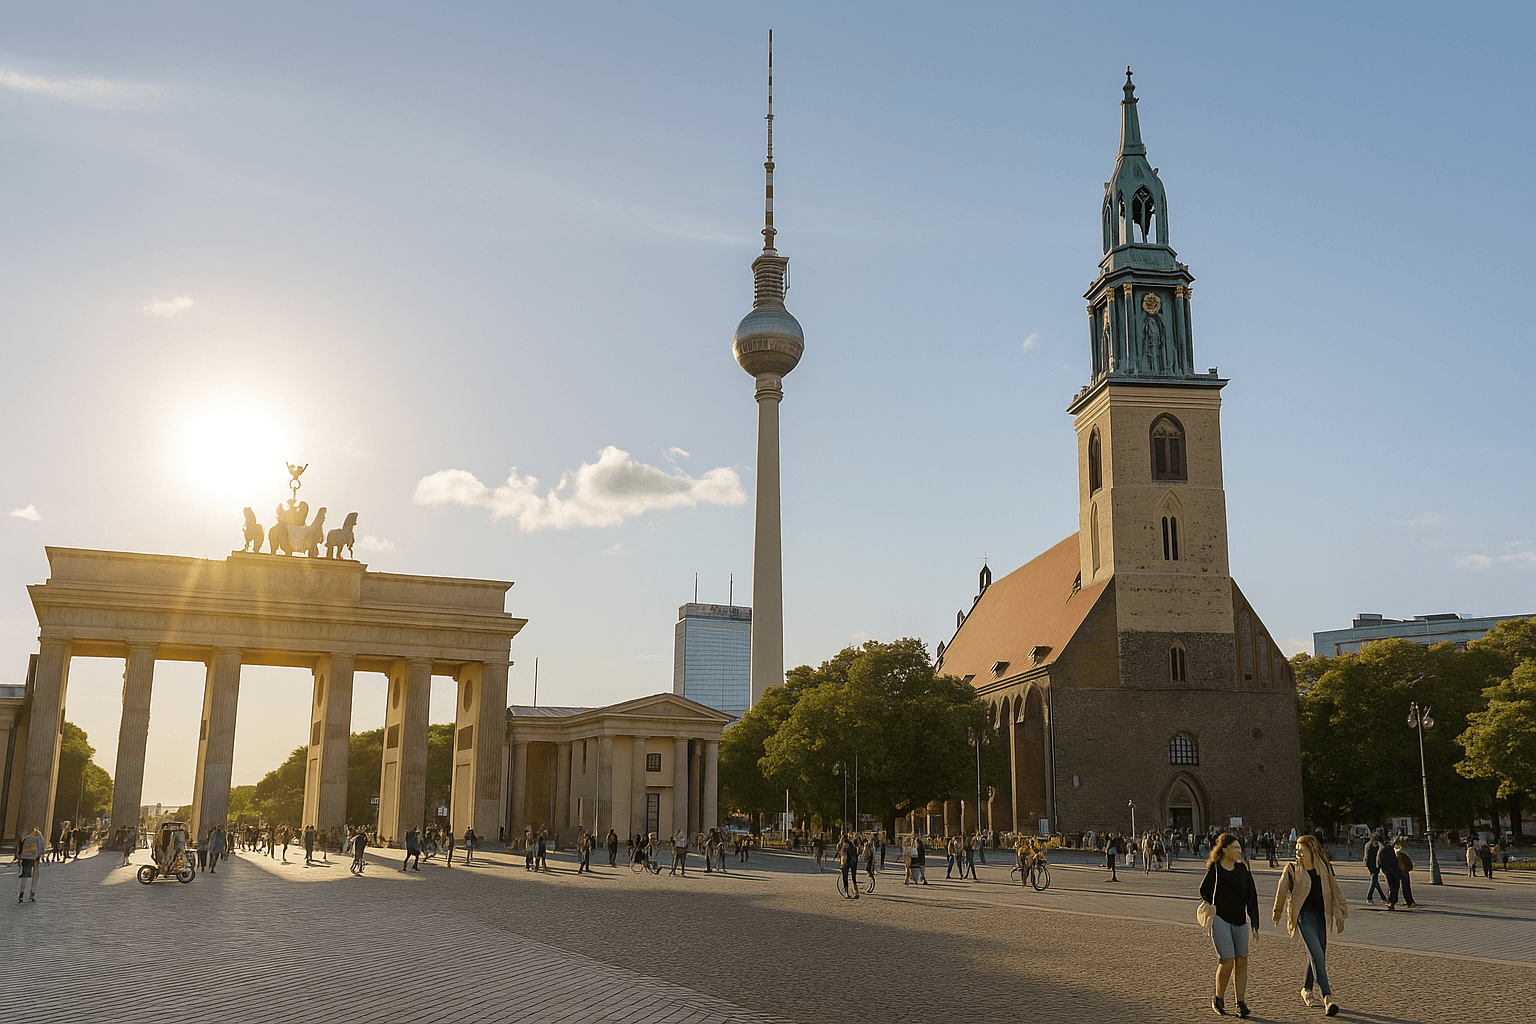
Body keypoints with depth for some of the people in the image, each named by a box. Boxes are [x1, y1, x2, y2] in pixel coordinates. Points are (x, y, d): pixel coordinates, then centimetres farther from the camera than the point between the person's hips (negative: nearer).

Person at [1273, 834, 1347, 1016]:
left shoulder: (1324, 867, 3)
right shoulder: (1292, 869, -5)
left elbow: (1334, 890, 10)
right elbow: (1282, 892, 7)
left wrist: (1339, 914, 7)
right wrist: (1277, 914, 18)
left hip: (1321, 916, 4)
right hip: (1305, 915, -4)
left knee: (1317, 956, 12)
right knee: (1317, 955, -14)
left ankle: (1306, 990, 31)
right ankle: (1327, 998, -18)